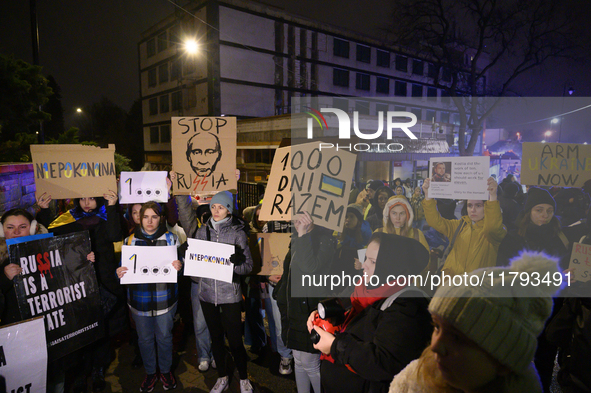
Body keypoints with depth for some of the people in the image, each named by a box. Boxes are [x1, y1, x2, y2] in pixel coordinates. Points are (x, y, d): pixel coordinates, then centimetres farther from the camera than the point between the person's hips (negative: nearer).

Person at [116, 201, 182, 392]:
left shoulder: (171, 238, -2)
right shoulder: (130, 240, 2)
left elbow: (181, 263, 1)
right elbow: (124, 267, 6)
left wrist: (179, 266, -22)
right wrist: (119, 273, -16)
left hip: (165, 299, -1)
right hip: (139, 299, 1)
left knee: (164, 336, 13)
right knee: (145, 338, 15)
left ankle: (166, 371, 36)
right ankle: (150, 373, 37)